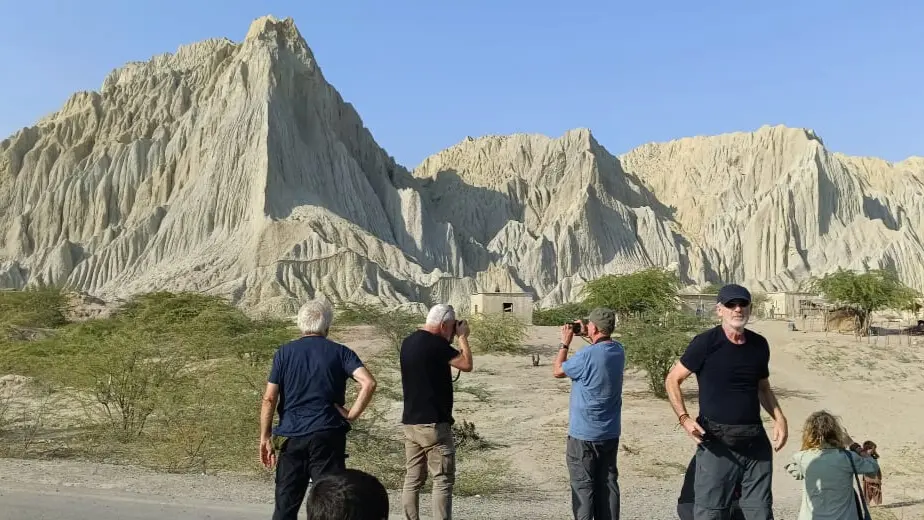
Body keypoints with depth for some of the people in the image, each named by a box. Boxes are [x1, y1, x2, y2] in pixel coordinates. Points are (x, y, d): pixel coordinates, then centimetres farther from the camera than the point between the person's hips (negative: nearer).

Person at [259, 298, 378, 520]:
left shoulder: (284, 352, 4)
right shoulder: (340, 352, 0)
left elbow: (269, 398, -1)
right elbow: (368, 383, -15)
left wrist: (265, 437, 5)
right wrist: (352, 414, -6)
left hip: (290, 436, 2)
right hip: (327, 436, -1)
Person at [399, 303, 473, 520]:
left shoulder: (409, 341, 10)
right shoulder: (435, 343, -16)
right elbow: (467, 364, -11)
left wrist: (451, 339, 16)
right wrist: (462, 337, 1)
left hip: (410, 422, 8)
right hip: (433, 423, -8)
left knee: (413, 480, 12)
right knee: (443, 480, -1)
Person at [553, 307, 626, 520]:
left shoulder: (587, 355, -22)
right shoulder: (618, 350, -1)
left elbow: (557, 371, -7)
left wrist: (565, 343, 0)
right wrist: (588, 336, 12)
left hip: (584, 434, -7)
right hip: (611, 433, 7)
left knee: (583, 486, 4)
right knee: (608, 483, 14)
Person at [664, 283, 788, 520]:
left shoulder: (759, 344, 7)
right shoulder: (706, 343, -9)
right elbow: (672, 380, -4)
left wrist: (779, 417, 5)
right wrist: (684, 418, -15)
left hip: (756, 442, 5)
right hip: (717, 443, -5)